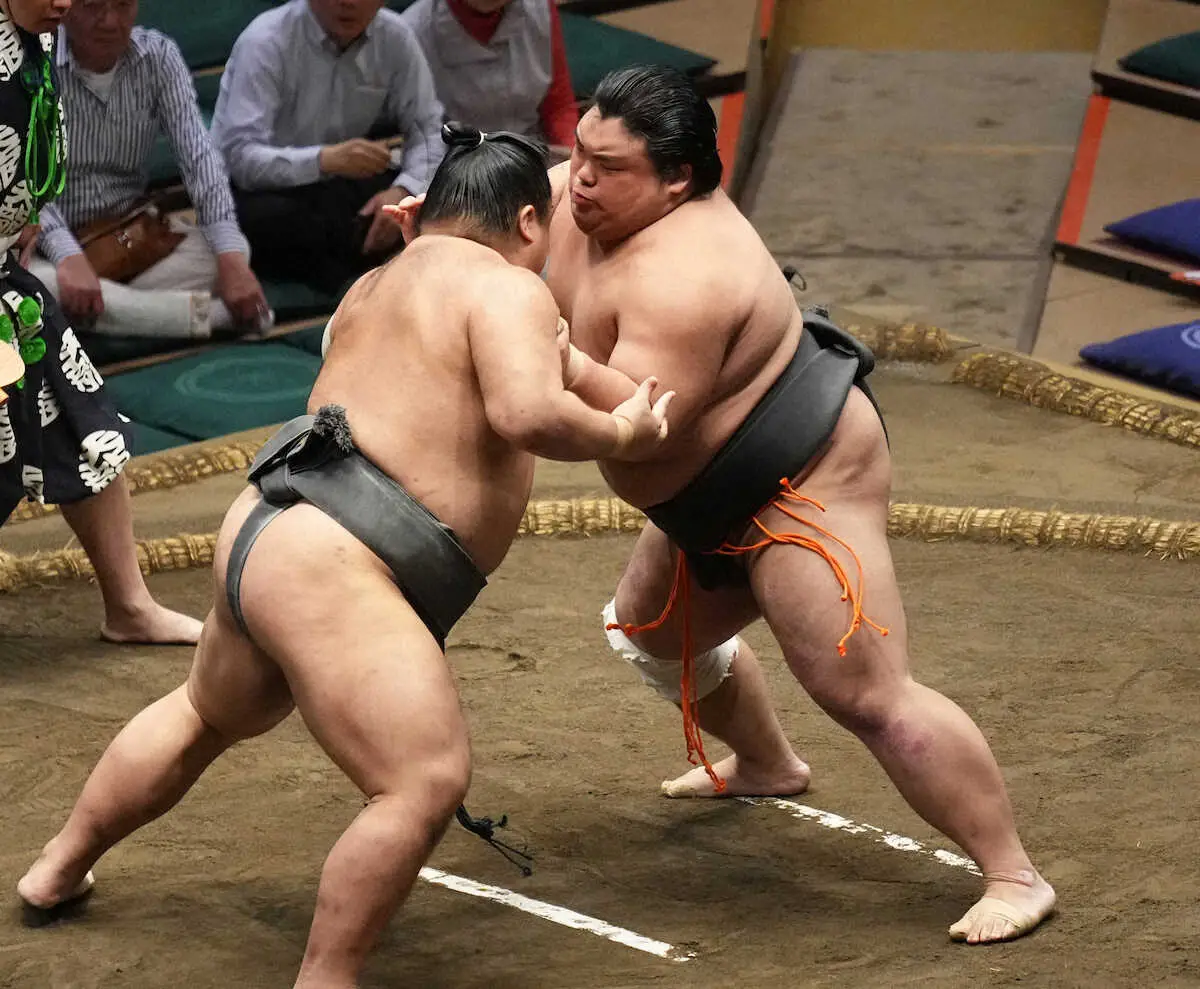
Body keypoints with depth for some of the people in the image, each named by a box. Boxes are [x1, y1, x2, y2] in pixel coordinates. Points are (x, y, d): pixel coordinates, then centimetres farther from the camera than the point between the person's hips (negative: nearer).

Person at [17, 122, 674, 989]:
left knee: (207, 715, 34)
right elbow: (528, 416, -25)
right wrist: (620, 434, -7)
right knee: (426, 782, -18)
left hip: (267, 533, 10)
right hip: (327, 567, -10)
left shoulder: (382, 286, 18)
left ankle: (59, 871, 51)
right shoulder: (507, 288, -9)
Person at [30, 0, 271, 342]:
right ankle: (203, 312, -34)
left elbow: (199, 156, -14)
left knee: (235, 253, -23)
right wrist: (69, 256, -41)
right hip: (51, 241, -3)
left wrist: (231, 258, -29)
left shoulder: (159, 56, -4)